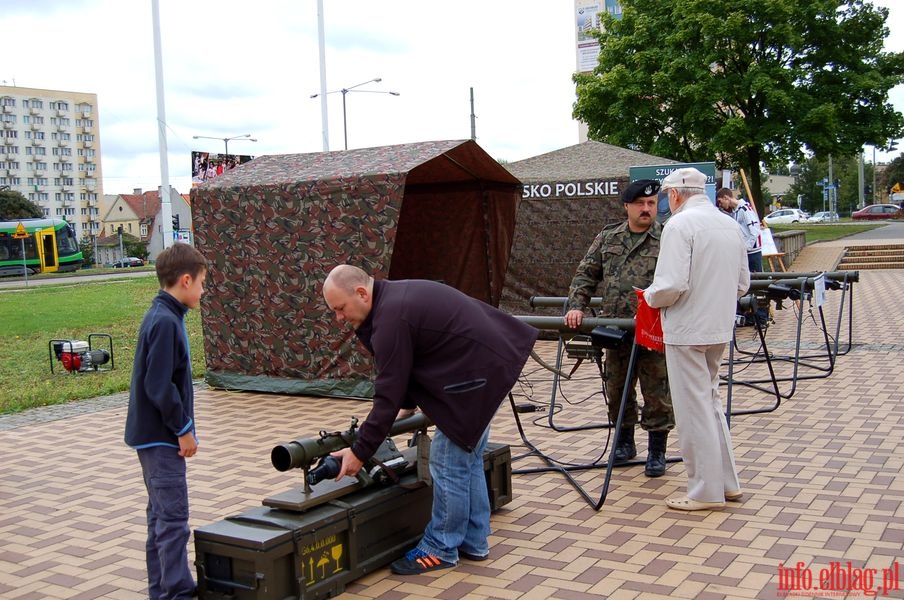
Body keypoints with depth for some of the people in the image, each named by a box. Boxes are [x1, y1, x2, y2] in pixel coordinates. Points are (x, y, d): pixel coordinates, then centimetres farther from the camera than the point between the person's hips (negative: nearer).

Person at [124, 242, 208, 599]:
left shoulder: (163, 316, 11)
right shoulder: (165, 322, -20)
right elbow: (159, 386, -23)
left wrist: (180, 427, 16)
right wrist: (183, 429, -15)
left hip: (155, 435, 10)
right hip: (161, 436, -10)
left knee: (161, 514, 15)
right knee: (173, 517, -6)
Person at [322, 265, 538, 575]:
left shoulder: (391, 317, -21)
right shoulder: (395, 297, 11)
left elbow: (388, 394, -19)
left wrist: (359, 452, -14)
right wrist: (407, 406, 17)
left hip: (477, 373, -11)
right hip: (487, 360, 11)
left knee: (450, 463, -3)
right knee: (467, 459, 17)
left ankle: (441, 549, 9)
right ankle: (473, 542, 26)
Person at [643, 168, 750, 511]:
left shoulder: (679, 225, -14)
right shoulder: (730, 225, 10)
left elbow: (672, 285, -22)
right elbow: (742, 285, 14)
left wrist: (650, 297, -3)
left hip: (687, 331, -8)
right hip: (720, 328, 8)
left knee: (694, 409, 1)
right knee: (710, 400, 20)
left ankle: (706, 492, 10)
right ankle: (727, 482, 26)